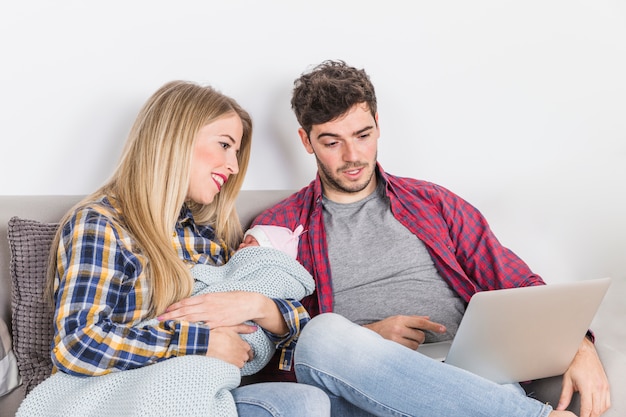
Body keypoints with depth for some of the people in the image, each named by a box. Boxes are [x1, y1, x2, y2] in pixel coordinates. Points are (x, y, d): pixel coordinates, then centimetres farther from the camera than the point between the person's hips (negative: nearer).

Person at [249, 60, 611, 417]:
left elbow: (518, 284, 13)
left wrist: (578, 345, -6)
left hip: (472, 380, 0)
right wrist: (365, 340, -10)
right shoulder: (276, 228, 9)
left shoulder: (432, 202, 18)